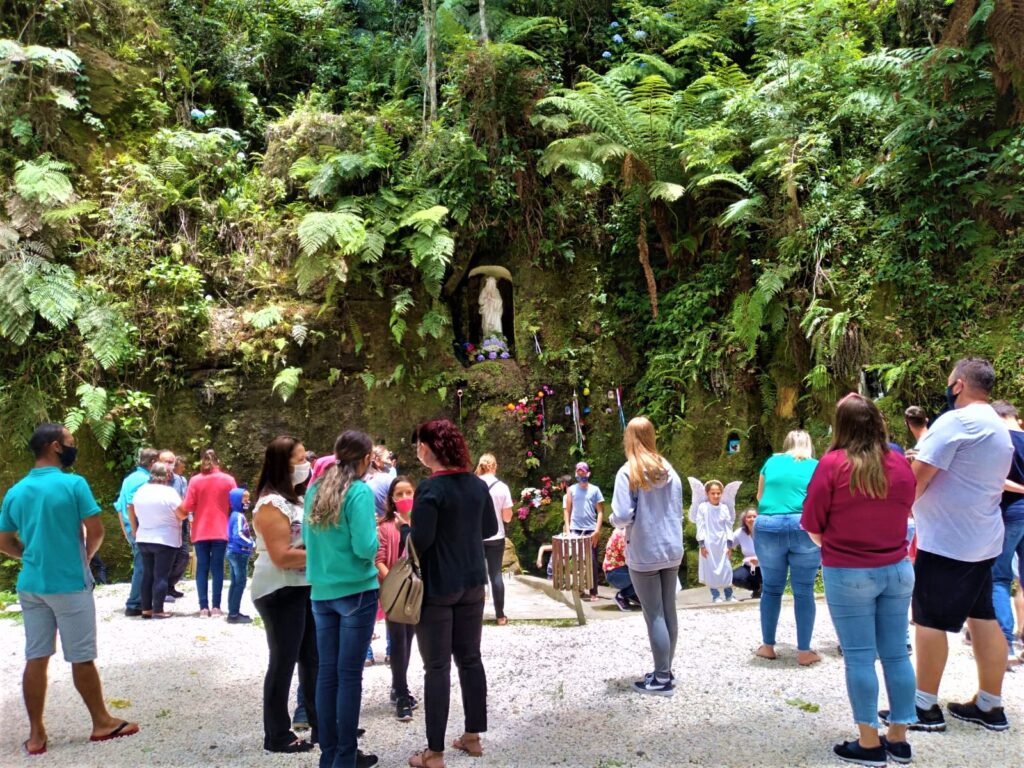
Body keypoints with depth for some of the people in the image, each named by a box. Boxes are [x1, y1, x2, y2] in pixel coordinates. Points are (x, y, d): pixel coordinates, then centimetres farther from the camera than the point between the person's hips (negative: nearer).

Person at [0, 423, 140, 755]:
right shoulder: (74, 484, -13)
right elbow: (96, 532, -13)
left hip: (31, 586, 6)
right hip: (70, 584, -5)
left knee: (36, 659, 9)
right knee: (81, 658, 5)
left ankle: (36, 734, 15)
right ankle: (103, 723, 18)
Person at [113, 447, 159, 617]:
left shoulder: (128, 479, 14)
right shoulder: (146, 480, -13)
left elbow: (119, 506, 16)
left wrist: (125, 529, 20)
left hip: (130, 530, 9)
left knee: (139, 566, 17)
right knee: (142, 567, -3)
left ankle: (138, 602, 23)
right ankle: (133, 605, -1)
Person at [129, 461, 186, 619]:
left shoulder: (140, 491, 5)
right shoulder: (169, 492, -15)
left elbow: (132, 512, 12)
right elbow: (182, 514, -12)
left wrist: (136, 531, 21)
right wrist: (180, 502, 6)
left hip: (143, 540, 6)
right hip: (165, 541, -6)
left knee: (147, 574, 13)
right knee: (161, 576, -2)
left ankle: (146, 609, 15)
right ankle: (158, 610, -2)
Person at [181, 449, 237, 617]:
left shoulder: (195, 480, -3)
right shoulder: (228, 480, -2)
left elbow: (187, 507, -6)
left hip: (200, 531, 0)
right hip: (220, 530, 0)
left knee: (202, 568, 6)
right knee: (217, 568, 4)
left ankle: (203, 607, 4)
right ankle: (216, 606, 3)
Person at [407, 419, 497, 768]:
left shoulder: (430, 489, -18)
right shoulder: (477, 484, 3)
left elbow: (420, 540, -22)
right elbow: (490, 529, 13)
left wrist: (408, 534, -2)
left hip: (437, 586, -6)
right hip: (472, 583, 6)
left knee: (437, 667, 1)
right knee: (470, 658, 15)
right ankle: (473, 736, 26)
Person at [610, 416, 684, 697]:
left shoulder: (629, 472, -14)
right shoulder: (669, 470, 4)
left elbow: (622, 517, -19)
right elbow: (678, 512, 12)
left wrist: (614, 520, 2)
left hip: (644, 554, -6)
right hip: (672, 549, 6)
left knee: (654, 615, 1)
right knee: (669, 611, 13)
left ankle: (662, 679, 7)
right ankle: (666, 671, 23)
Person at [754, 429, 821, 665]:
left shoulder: (771, 462, 16)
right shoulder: (815, 466, 11)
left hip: (767, 527, 1)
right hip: (803, 526, -1)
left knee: (771, 588, 12)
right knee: (804, 590, 6)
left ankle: (768, 646, 19)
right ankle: (804, 651, 10)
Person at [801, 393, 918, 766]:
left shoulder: (832, 463, -14)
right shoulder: (901, 464, 0)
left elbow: (813, 526, -7)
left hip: (849, 573, -4)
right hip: (897, 569, 5)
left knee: (859, 658, 3)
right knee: (896, 654, 11)